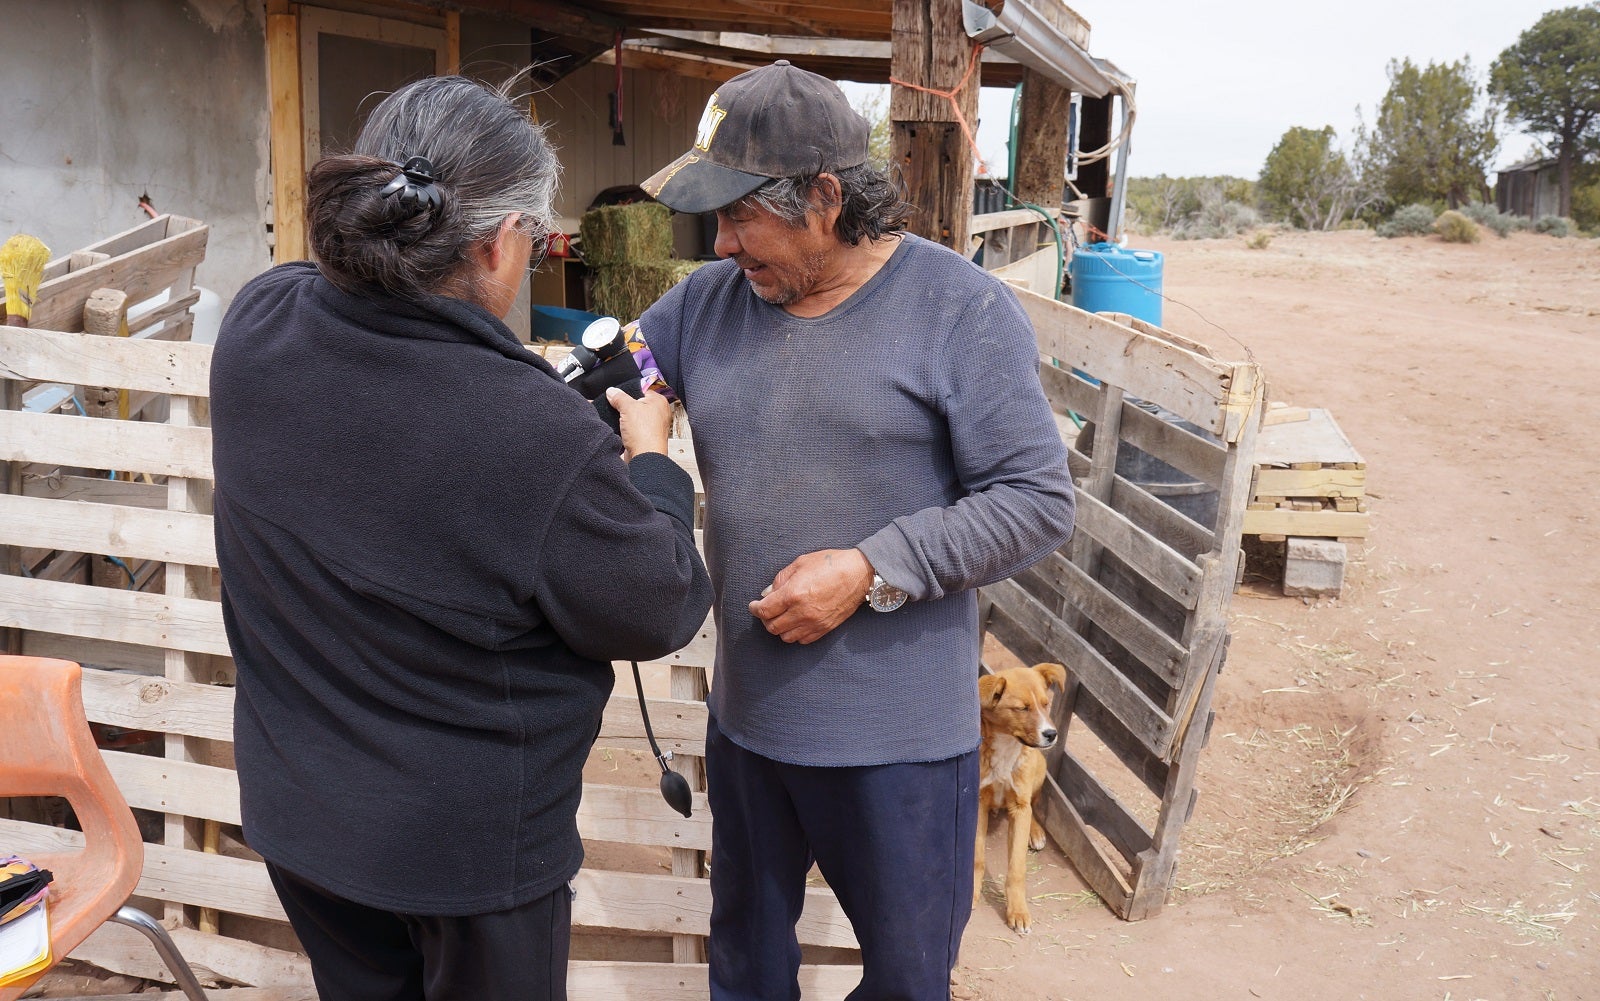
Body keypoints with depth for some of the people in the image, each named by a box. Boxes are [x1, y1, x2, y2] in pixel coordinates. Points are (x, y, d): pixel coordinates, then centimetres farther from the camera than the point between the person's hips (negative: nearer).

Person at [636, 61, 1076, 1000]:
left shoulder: (962, 311, -13)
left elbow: (1037, 501, -14)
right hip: (746, 709, 5)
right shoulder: (712, 299, 1)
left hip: (898, 734, -4)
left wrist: (870, 571, -21)